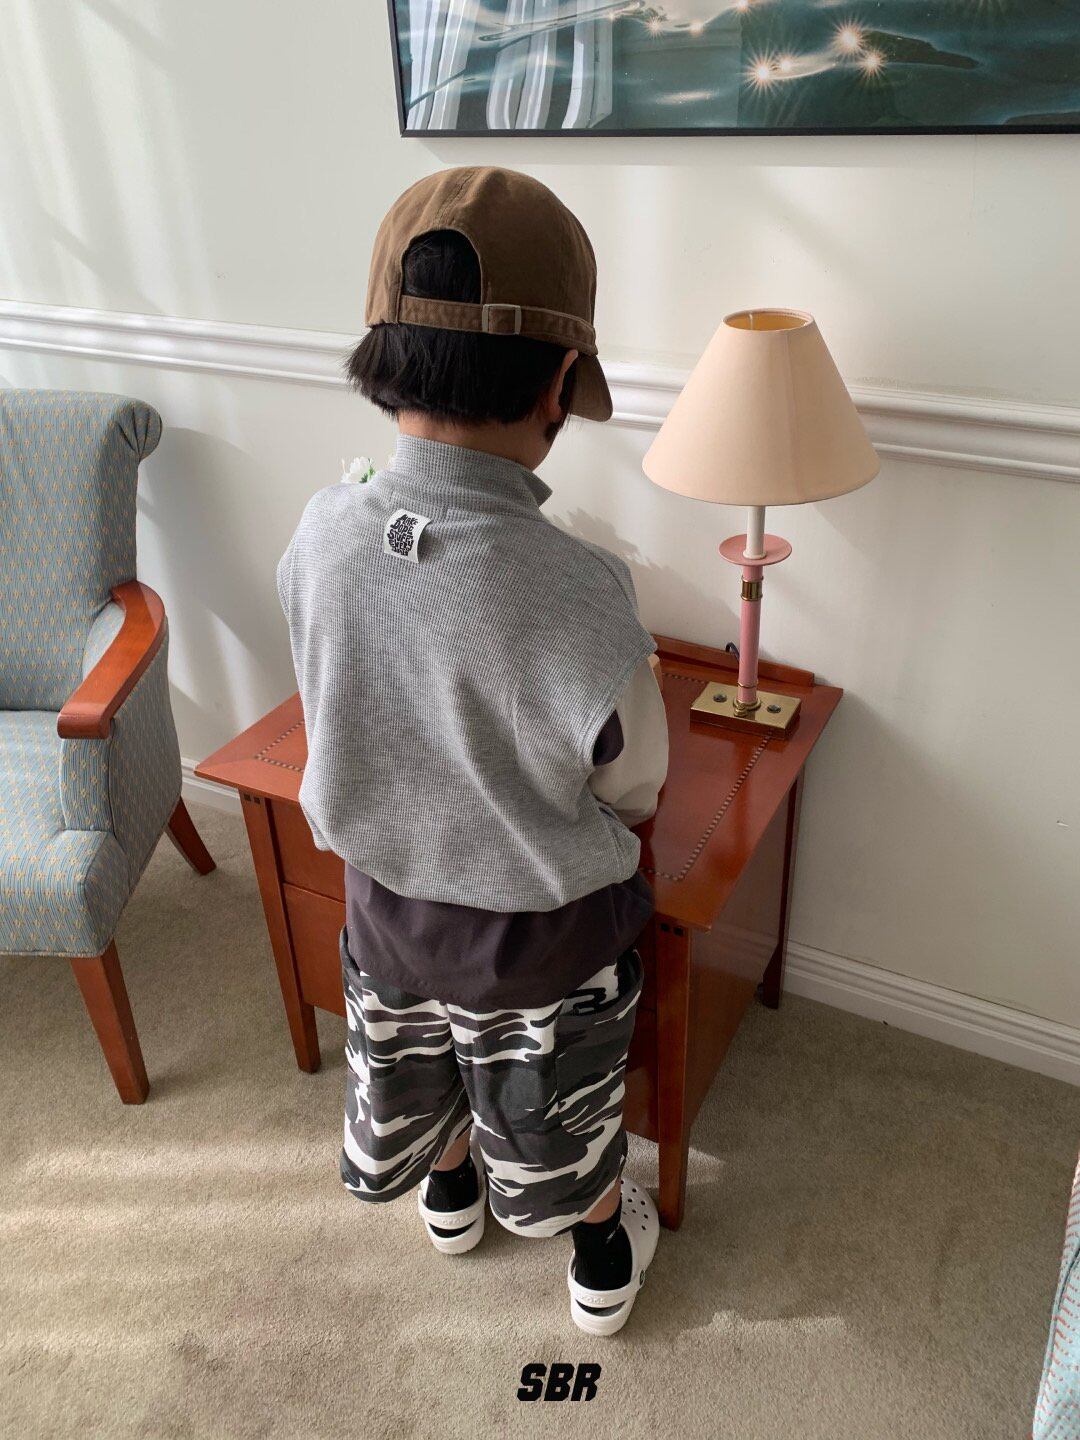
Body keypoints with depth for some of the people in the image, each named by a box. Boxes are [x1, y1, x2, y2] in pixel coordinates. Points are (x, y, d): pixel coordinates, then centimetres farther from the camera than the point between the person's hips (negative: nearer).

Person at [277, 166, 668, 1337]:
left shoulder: (318, 536, -22)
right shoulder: (579, 596, -35)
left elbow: (347, 727, -4)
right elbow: (634, 792, -16)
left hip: (385, 900, 4)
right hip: (543, 934, -3)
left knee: (418, 1073, 33)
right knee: (563, 1116, 26)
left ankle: (451, 1195, 63)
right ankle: (603, 1262, 54)